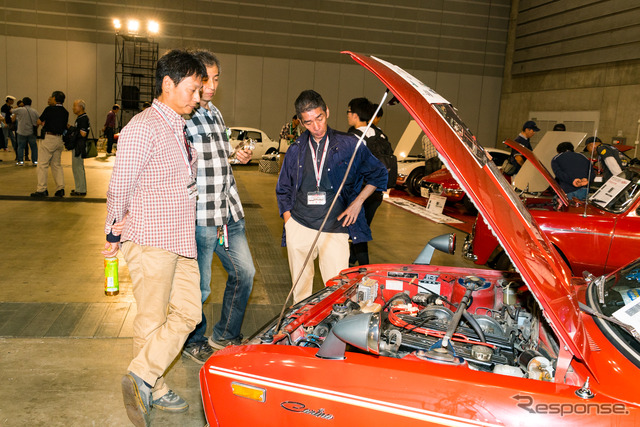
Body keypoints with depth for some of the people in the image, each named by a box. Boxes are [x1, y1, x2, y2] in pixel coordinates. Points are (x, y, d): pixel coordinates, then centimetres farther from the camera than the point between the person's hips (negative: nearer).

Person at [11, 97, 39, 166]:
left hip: (22, 132, -1)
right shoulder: (35, 111, -1)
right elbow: (37, 123, 3)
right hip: (31, 132, 2)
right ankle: (35, 161, 9)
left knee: (20, 147, 9)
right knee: (34, 147, 10)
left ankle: (21, 161, 8)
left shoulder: (20, 110, -8)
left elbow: (11, 111, 8)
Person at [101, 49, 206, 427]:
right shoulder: (144, 127, -14)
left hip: (181, 240, 9)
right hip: (150, 240, -9)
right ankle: (151, 388, 16)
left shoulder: (179, 128, 16)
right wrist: (114, 234, -4)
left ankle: (144, 380, 17)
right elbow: (119, 187, -11)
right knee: (152, 319, 2)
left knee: (189, 312, 9)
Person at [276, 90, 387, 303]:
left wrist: (358, 201, 3)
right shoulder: (296, 150, 9)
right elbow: (283, 190, 17)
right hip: (299, 228, 2)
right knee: (300, 290, 10)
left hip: (334, 231, -2)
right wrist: (289, 223, 7)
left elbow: (378, 174, 13)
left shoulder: (348, 145, 2)